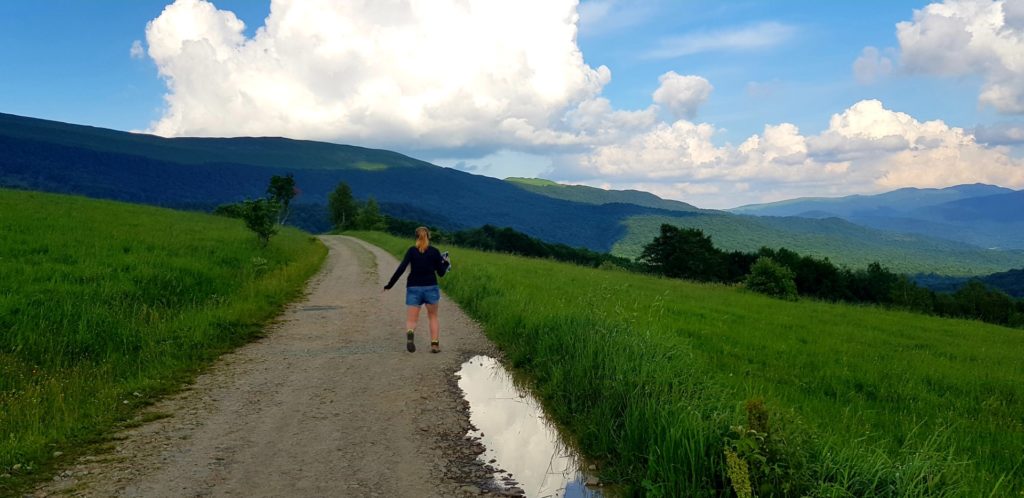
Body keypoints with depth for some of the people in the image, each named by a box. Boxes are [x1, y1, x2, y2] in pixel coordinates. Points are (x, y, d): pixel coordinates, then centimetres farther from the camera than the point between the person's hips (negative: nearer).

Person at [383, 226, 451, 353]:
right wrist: (446, 263, 24)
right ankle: (435, 344, 12)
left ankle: (410, 333, -31)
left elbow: (401, 269, -8)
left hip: (414, 288, 0)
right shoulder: (434, 252, 1)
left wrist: (389, 285, -3)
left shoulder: (411, 251, 0)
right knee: (433, 317, 21)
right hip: (431, 288, 0)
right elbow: (441, 272, 4)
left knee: (411, 320, 2)